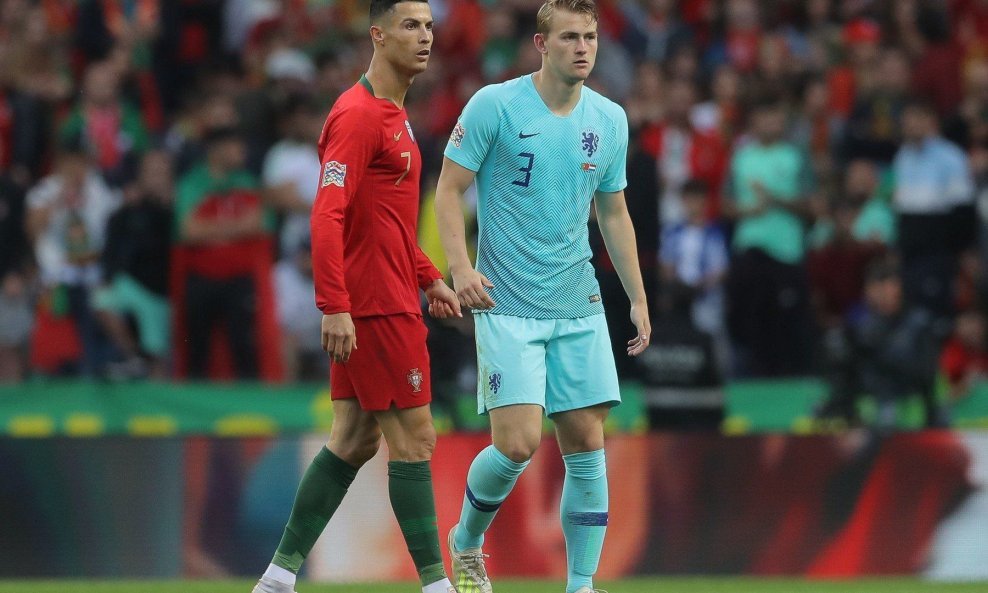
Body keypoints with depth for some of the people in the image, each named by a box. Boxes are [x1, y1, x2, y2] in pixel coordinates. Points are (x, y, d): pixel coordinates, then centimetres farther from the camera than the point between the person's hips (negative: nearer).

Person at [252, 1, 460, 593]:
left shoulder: (393, 115, 16)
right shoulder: (358, 116, -15)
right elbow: (327, 215, -22)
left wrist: (429, 278, 25)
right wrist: (335, 306, -26)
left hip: (388, 298, 10)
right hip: (375, 305, -10)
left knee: (355, 439, 10)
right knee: (414, 439, -6)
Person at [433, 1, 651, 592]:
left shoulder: (610, 119, 7)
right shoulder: (495, 105, -7)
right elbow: (450, 189, -4)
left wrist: (638, 298, 15)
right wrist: (460, 265, -18)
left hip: (579, 306, 5)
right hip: (507, 305, -5)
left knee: (587, 443, 0)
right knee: (518, 444, -12)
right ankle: (467, 541, 16)